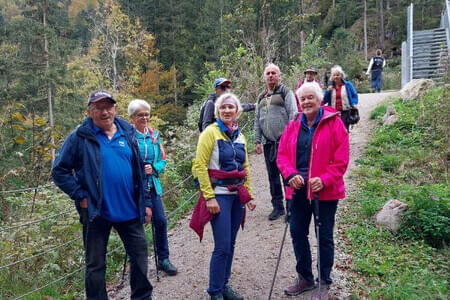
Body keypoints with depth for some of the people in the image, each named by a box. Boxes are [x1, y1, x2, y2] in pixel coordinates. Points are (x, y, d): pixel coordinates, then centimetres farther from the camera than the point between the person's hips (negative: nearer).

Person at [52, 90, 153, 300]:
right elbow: (59, 171, -3)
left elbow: (140, 171, 10)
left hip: (130, 210, 4)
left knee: (140, 256, 13)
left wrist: (146, 202, 7)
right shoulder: (80, 137, -5)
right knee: (95, 265, 10)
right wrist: (80, 196, -11)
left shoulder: (128, 133, 5)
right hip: (96, 212, -3)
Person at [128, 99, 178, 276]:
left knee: (160, 221, 5)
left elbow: (162, 160, 9)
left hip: (152, 185, 4)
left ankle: (163, 259, 23)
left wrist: (153, 168, -9)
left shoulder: (154, 135, 7)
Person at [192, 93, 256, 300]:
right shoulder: (210, 132, -8)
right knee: (222, 246, -4)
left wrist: (249, 195, 15)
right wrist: (209, 197, -16)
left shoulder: (240, 136, 12)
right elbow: (200, 166, -13)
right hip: (219, 196, -6)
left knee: (230, 245, 12)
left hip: (237, 196, 6)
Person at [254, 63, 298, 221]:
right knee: (273, 175, 9)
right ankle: (277, 206, 20)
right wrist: (257, 141, 13)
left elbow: (293, 114, -5)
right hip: (268, 142, 5)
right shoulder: (261, 97, 19)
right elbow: (257, 120, 20)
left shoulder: (286, 92, 2)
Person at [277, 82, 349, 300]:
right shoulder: (293, 126, 6)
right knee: (297, 233, 13)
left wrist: (324, 180, -20)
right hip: (298, 190, 5)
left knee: (324, 236, 9)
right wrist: (290, 174, -13)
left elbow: (341, 159, -10)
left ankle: (325, 282, 29)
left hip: (325, 191, -4)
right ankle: (305, 278, 34)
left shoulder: (334, 123, -7)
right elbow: (282, 154, 4)